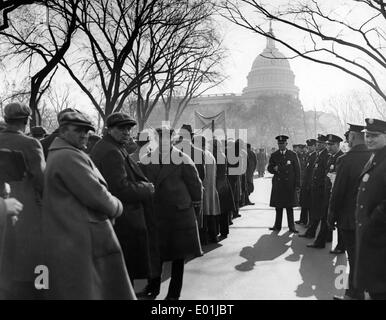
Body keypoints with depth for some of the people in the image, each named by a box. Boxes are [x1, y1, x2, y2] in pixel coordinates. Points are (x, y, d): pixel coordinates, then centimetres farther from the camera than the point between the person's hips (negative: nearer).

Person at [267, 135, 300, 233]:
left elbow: (297, 170, 3)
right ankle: (277, 225, 13)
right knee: (278, 206, 4)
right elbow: (269, 168, 12)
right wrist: (274, 169, -12)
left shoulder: (293, 155, 3)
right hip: (278, 184, 2)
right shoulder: (274, 155, 8)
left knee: (289, 207, 2)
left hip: (289, 184, -1)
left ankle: (291, 226, 9)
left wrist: (297, 184, -3)